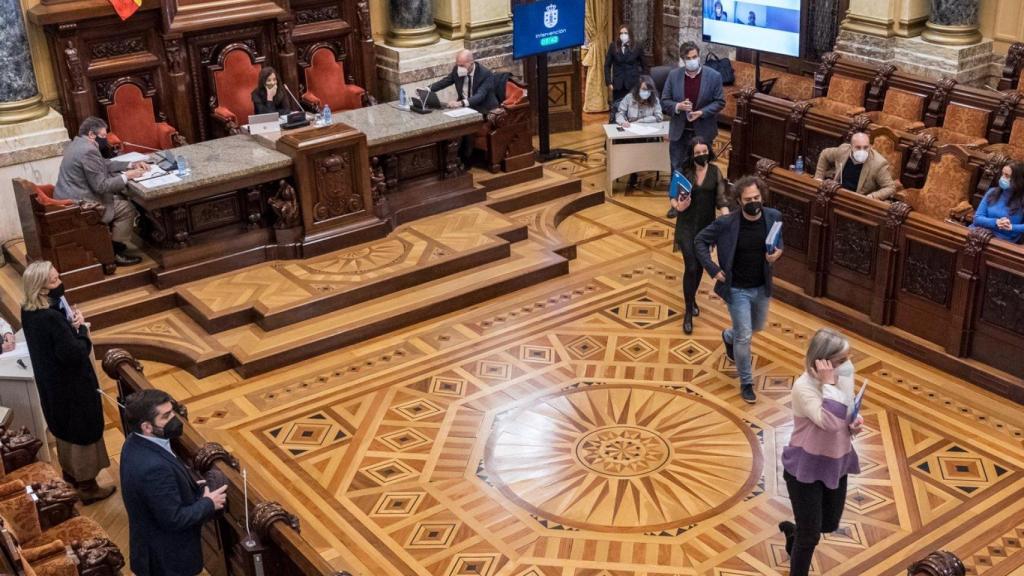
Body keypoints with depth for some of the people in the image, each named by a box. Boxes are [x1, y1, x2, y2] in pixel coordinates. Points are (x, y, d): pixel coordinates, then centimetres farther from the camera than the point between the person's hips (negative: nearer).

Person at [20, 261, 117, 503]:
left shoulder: (28, 310, -4)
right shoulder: (52, 317, -32)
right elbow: (74, 353, -29)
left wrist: (70, 324, -6)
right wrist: (80, 327, -17)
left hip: (52, 382, 9)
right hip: (72, 385, -9)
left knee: (66, 429, 27)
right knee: (83, 431, 9)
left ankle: (70, 472, 47)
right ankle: (87, 485, 23)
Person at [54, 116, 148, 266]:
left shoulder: (78, 143, 11)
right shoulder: (88, 150, -22)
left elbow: (104, 164, 20)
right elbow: (101, 186, -22)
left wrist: (131, 165, 11)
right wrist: (126, 176, -12)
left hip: (67, 198, 11)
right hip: (77, 205, -11)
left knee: (118, 198, 23)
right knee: (127, 208, -1)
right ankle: (117, 253, 8)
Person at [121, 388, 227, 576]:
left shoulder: (136, 443, -6)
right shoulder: (154, 467, -36)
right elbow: (174, 519, -28)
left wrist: (199, 492, -2)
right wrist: (208, 503, -14)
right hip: (166, 557, -9)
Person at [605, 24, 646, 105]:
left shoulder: (637, 46, 1)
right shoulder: (613, 46, 3)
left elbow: (644, 66, 8)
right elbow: (607, 65, 6)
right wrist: (609, 82, -1)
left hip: (633, 84, -1)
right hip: (618, 86, 1)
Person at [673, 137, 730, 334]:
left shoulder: (715, 171, -5)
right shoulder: (684, 171, -9)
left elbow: (721, 199, -4)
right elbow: (674, 197, -1)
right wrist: (678, 206, -24)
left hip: (707, 225, 2)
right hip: (687, 225, -2)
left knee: (700, 265, 16)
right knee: (690, 267, -9)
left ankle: (692, 298, 42)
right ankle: (688, 313, 1)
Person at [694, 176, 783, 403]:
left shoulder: (773, 217, -12)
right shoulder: (726, 223, -22)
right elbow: (700, 241, -8)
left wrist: (778, 252, -17)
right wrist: (713, 270, -14)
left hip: (762, 287, 5)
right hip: (737, 290, -4)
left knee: (757, 327, 27)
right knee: (744, 338, 0)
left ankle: (728, 336, 59)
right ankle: (746, 382, 20)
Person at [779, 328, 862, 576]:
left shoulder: (845, 374, -6)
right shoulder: (804, 387, -27)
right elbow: (830, 422, -39)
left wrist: (855, 422, -8)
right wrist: (829, 383, -36)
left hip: (835, 463, 7)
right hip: (805, 467, -7)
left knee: (830, 524, 24)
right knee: (810, 536, 3)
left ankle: (793, 531, 55)